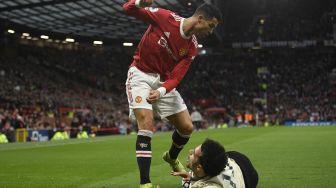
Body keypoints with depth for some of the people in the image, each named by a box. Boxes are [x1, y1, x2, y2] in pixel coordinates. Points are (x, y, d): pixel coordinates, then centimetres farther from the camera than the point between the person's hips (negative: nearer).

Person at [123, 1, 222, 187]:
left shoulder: (192, 48, -3)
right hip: (141, 76, -5)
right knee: (147, 125, -22)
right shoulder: (165, 17, -16)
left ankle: (172, 157, 39)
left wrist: (161, 91, -30)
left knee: (187, 127, 6)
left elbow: (176, 77, -10)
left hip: (164, 81, 6)